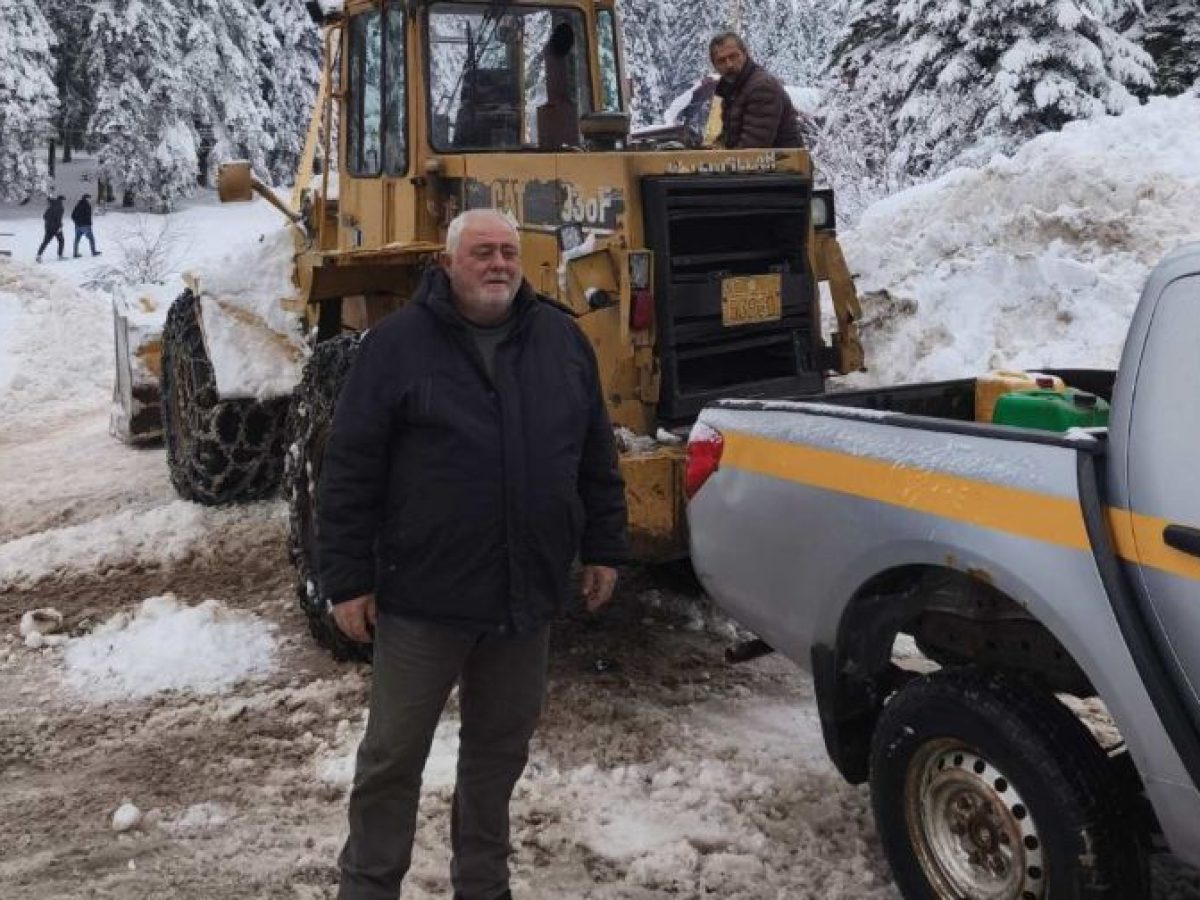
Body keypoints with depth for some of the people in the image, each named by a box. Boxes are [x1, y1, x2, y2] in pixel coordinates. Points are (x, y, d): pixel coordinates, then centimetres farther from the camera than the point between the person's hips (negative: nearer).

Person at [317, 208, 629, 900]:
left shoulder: (562, 339, 6)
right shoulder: (397, 344, -7)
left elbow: (596, 457, 13)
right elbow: (350, 472, -7)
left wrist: (604, 548, 12)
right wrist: (348, 579, -9)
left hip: (528, 595, 4)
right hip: (423, 596, -4)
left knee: (501, 750, 16)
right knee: (393, 755, 7)